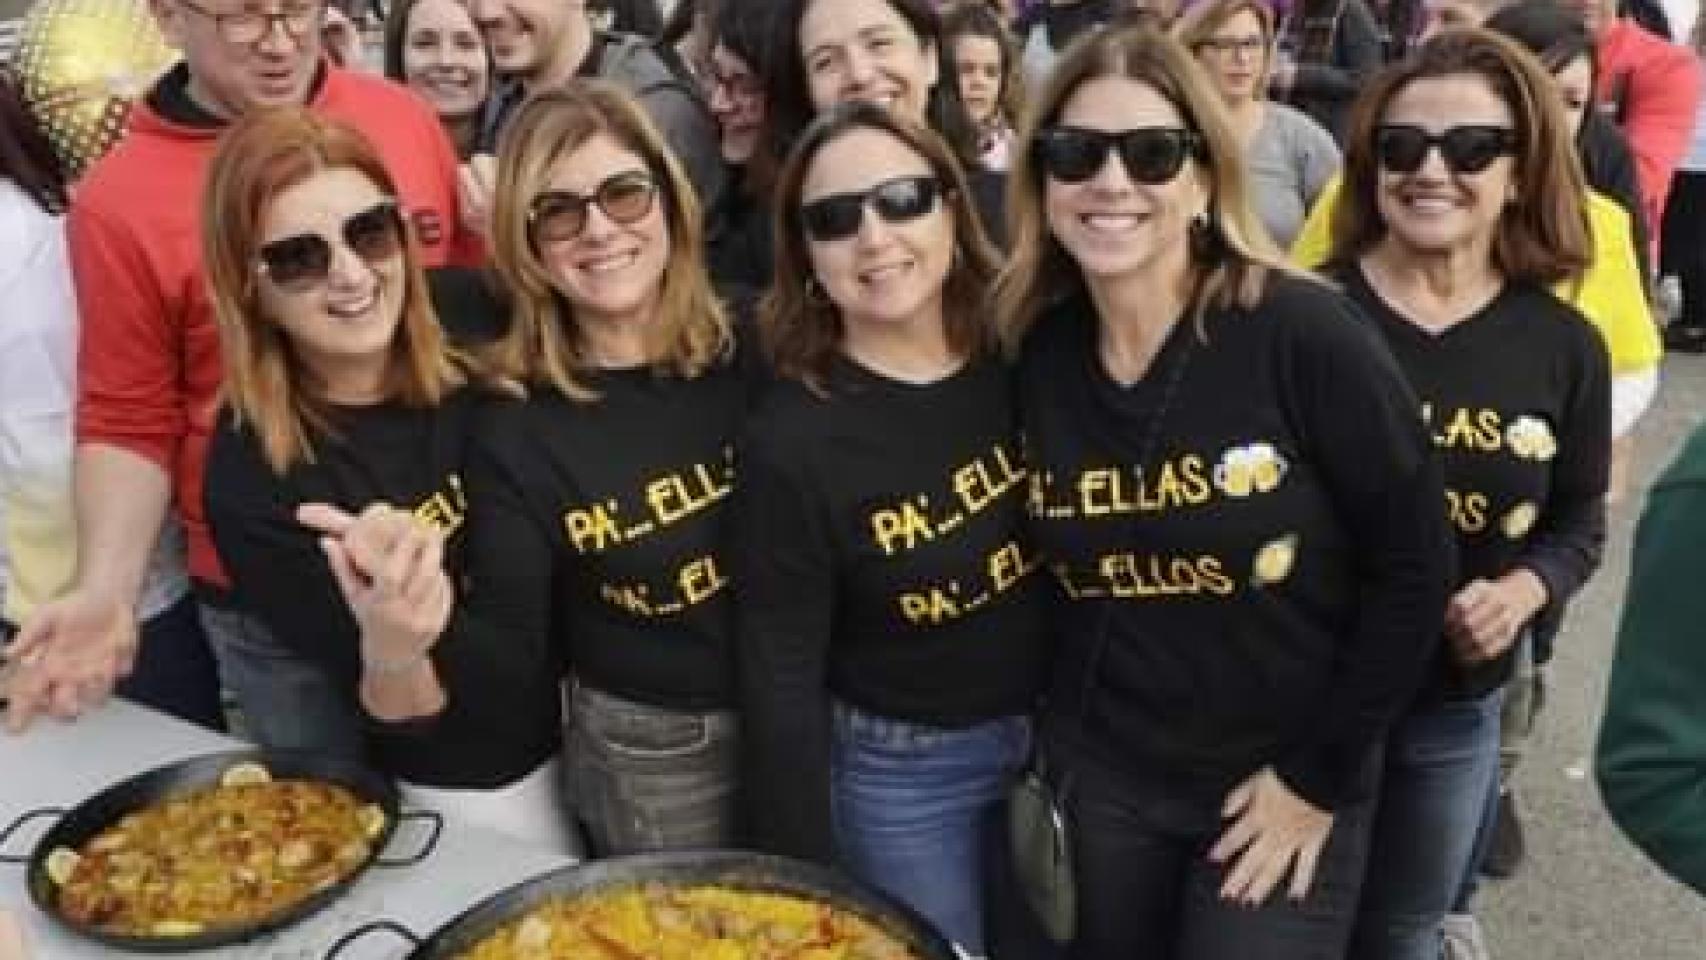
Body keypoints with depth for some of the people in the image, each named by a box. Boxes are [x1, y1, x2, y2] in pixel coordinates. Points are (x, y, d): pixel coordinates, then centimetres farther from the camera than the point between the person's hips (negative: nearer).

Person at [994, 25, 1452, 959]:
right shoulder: (1035, 353, -6)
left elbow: (1413, 567, -13)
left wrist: (1320, 775, -10)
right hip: (1095, 776, 4)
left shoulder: (1302, 333, -17)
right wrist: (1050, 730, 2)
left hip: (1285, 788, -3)